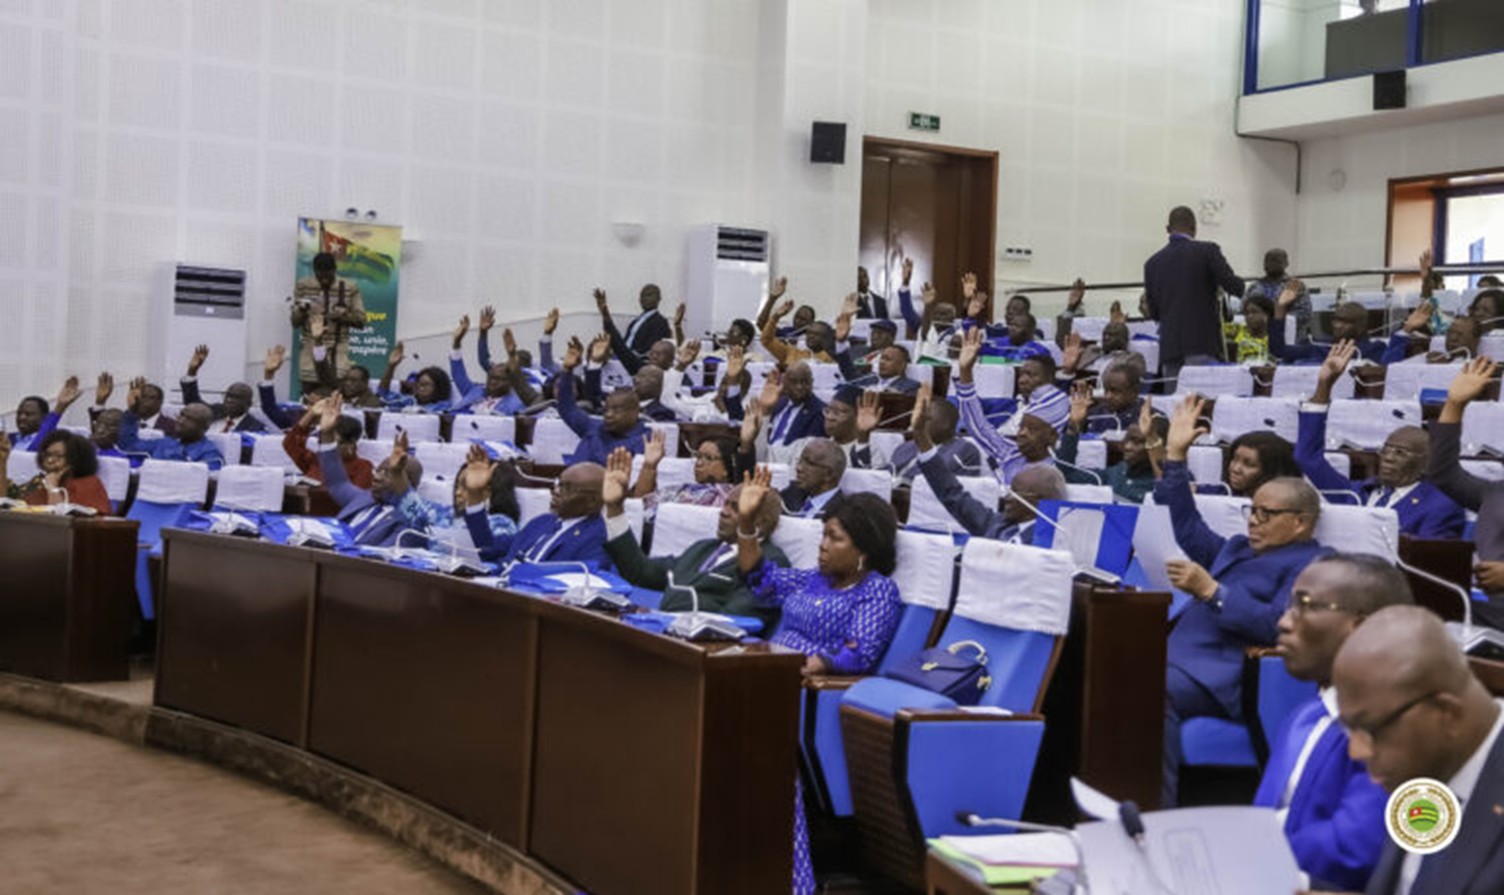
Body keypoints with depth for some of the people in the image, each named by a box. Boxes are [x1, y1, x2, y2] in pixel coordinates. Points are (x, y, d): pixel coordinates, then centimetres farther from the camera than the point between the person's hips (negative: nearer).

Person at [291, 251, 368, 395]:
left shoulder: (350, 288, 1)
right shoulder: (302, 286, 4)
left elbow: (361, 321, 4)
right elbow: (295, 323, 5)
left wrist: (344, 316, -15)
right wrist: (302, 310, -16)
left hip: (338, 351, -1)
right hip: (311, 350, 1)